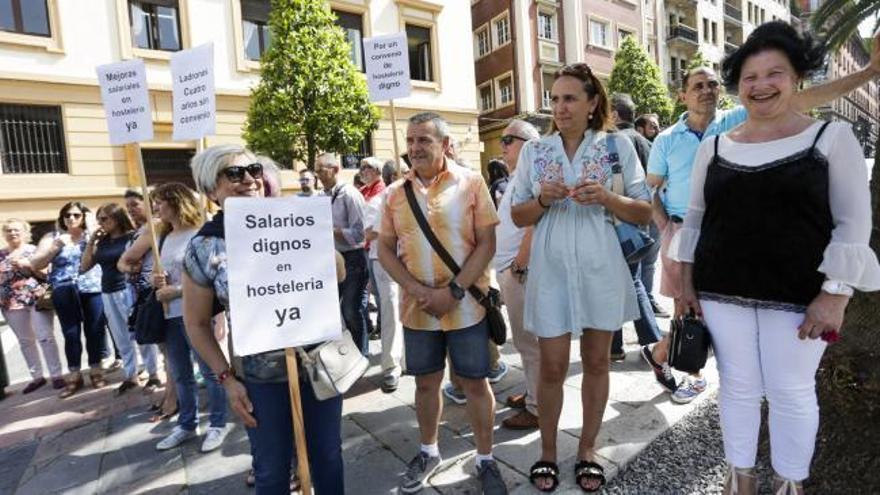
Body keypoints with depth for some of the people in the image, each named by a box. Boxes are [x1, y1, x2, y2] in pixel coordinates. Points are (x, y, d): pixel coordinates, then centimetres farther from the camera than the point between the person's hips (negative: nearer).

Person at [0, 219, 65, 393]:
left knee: (45, 337, -4)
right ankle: (37, 376, 19)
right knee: (25, 341, 9)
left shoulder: (34, 250, 2)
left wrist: (27, 265, -16)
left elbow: (45, 273, -3)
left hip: (37, 299, -4)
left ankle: (56, 375, 2)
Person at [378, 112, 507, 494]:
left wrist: (453, 292, -16)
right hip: (417, 308, 3)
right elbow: (385, 250, 4)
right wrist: (419, 291, -10)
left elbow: (487, 243, -8)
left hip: (466, 305, -2)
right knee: (426, 381, 17)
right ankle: (428, 451, 39)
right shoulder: (396, 192, 4)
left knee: (474, 382, 9)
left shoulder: (470, 182, -5)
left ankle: (486, 459, 29)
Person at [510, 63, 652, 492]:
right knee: (552, 367, 6)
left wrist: (607, 198, -17)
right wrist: (542, 199, -15)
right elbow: (518, 216, 5)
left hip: (601, 270, 0)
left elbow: (644, 213, 1)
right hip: (551, 271, 0)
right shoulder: (533, 151, 5)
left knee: (596, 362, 12)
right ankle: (547, 452, 27)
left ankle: (588, 449, 31)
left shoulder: (618, 146, 2)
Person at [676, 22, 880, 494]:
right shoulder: (713, 147, 7)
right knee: (737, 387, 11)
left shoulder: (832, 137, 0)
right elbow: (695, 218, 9)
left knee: (792, 392, 8)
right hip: (722, 292, 2)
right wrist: (687, 282, 5)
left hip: (797, 295, -2)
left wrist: (835, 294, -12)